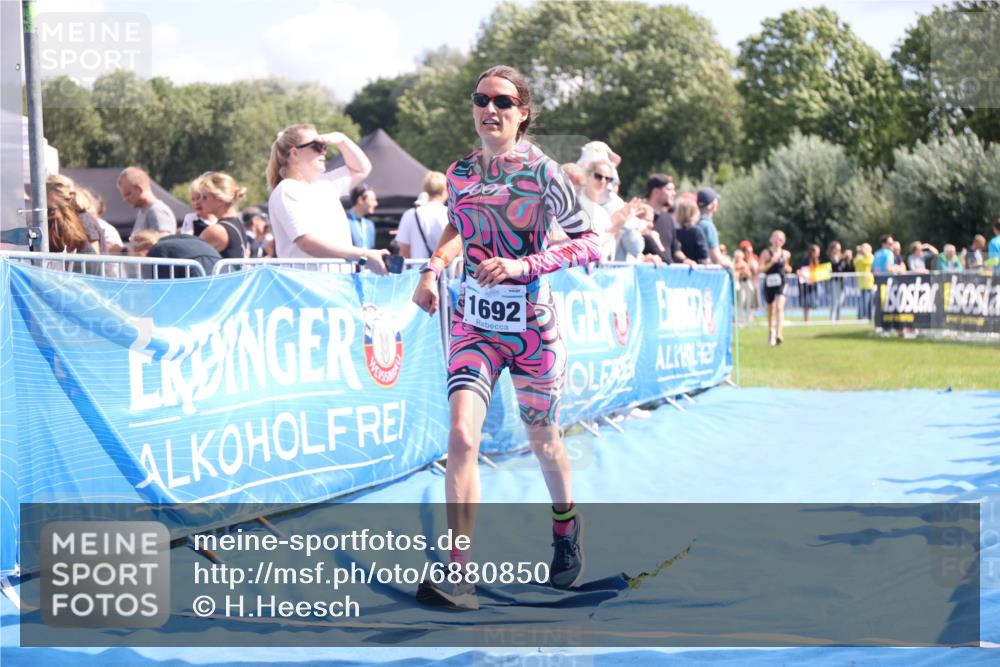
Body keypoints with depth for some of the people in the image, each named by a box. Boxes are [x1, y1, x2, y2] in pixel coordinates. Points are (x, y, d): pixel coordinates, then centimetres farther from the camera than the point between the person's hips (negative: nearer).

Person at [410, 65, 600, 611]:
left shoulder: (542, 172, -10)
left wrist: (525, 264, -24)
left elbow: (590, 244, -12)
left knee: (542, 440, 14)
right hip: (473, 320, 2)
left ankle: (565, 527, 45)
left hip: (531, 325, -2)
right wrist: (433, 268, 5)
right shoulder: (460, 173, 3)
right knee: (461, 433, -17)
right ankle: (458, 573, -19)